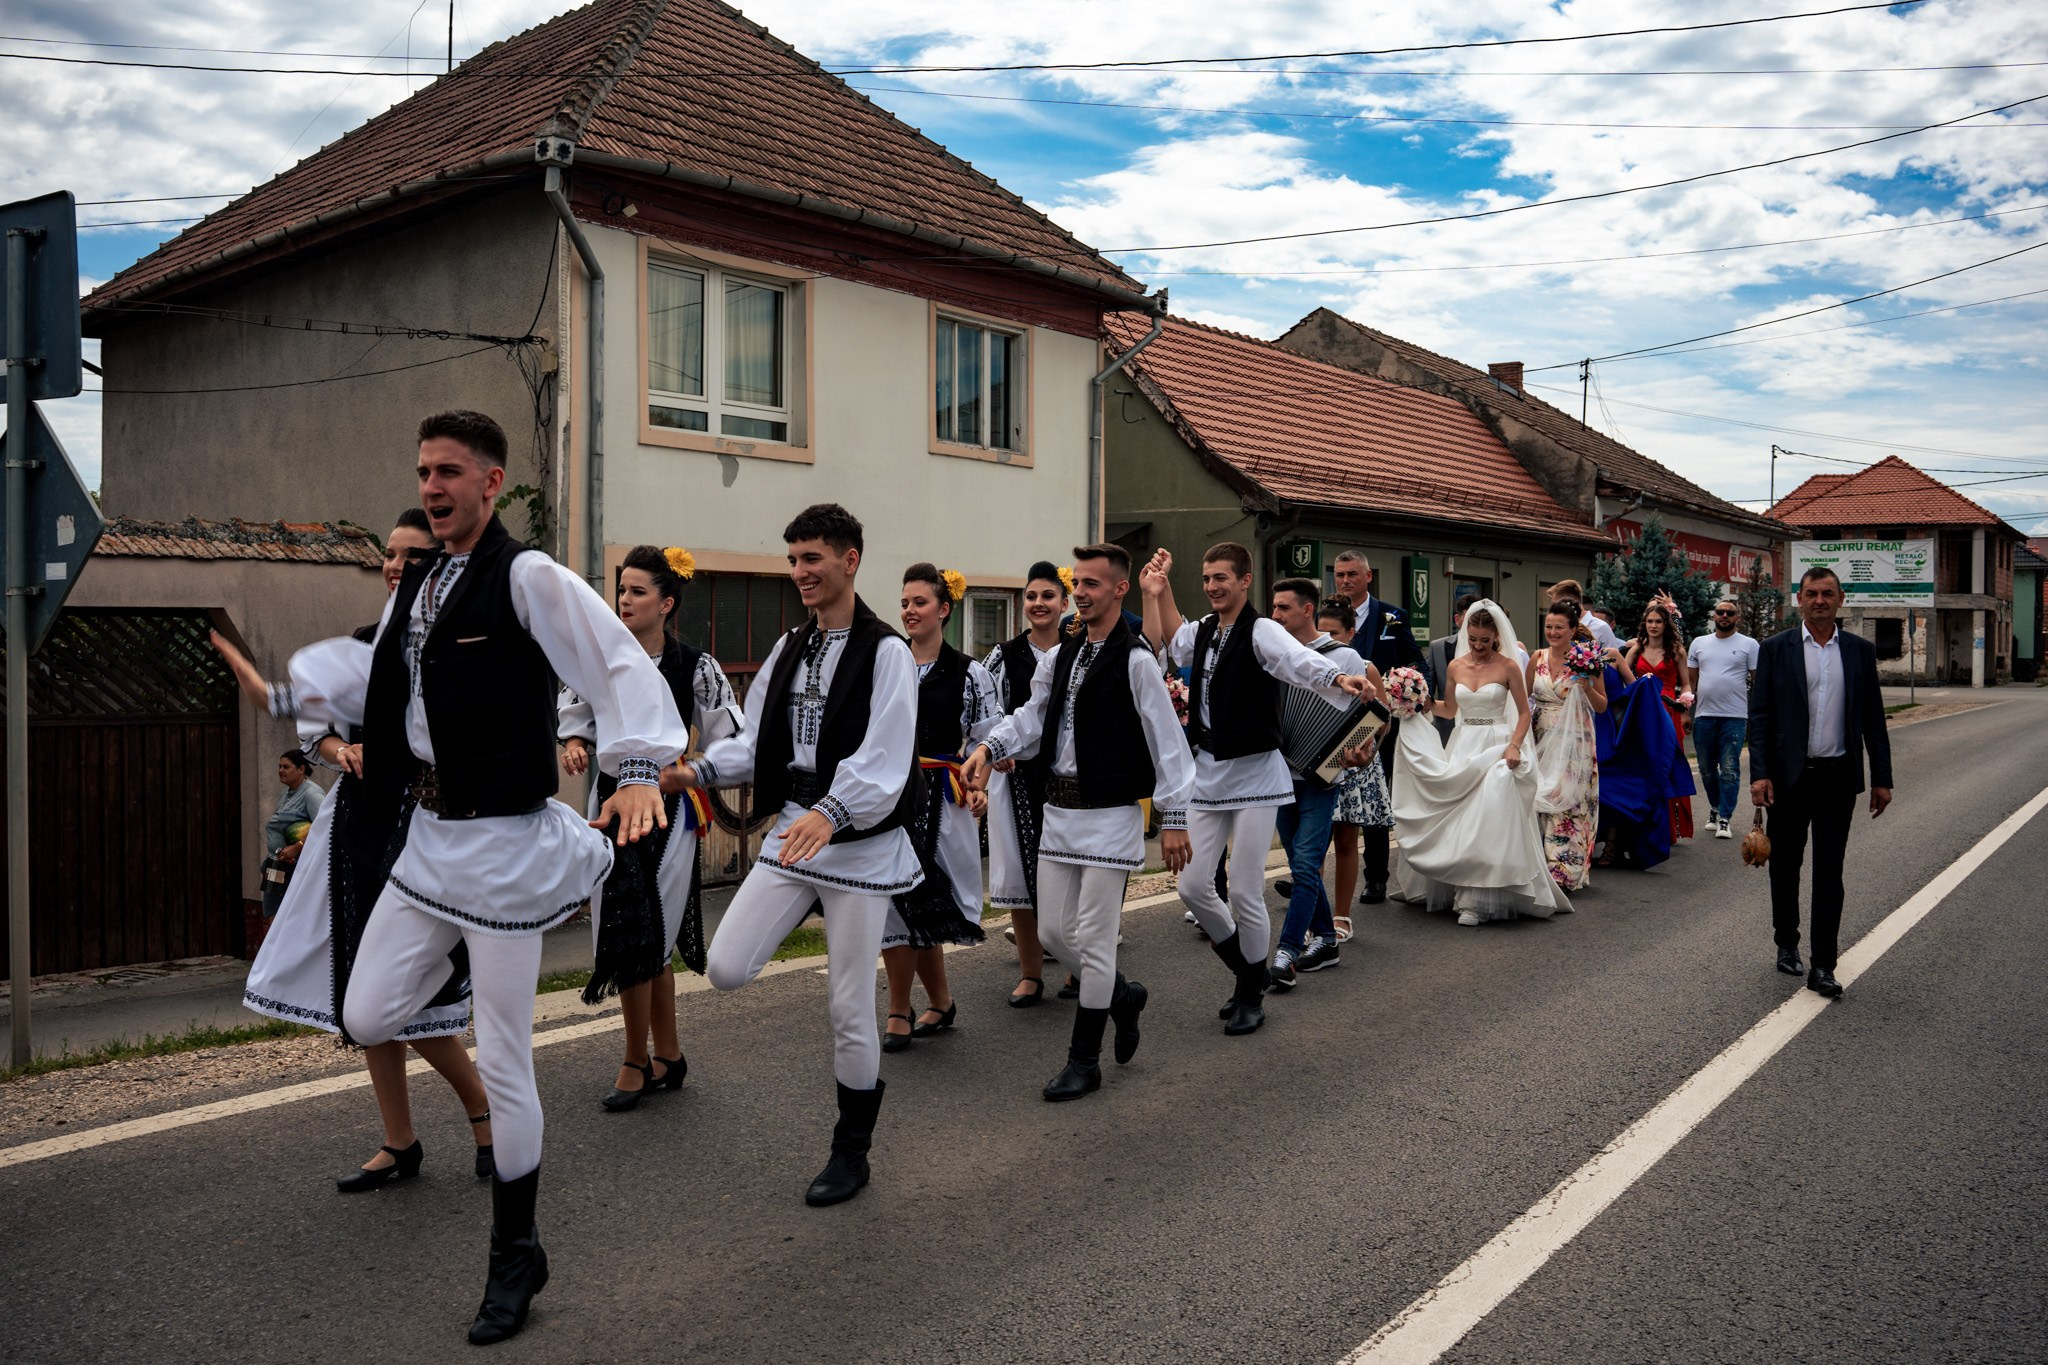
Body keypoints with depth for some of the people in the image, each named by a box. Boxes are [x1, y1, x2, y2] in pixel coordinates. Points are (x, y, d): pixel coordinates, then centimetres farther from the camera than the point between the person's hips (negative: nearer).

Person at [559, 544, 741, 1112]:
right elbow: (578, 715, 16)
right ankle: (668, 1056, 24)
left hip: (669, 809, -4)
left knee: (642, 941, -3)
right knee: (650, 943, 9)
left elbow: (730, 741, -5)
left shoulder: (696, 667, -8)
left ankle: (637, 1064, 14)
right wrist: (575, 745, -4)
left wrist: (685, 774, -17)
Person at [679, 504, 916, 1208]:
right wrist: (700, 769, -7)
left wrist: (830, 813, -36)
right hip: (791, 832, 6)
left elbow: (884, 760, -20)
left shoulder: (886, 652, -11)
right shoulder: (788, 649, 11)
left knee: (850, 1010, 2)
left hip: (859, 844, -6)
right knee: (726, 969, -7)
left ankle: (852, 1151, 22)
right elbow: (756, 741, 12)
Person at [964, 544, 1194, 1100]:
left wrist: (1173, 819, -11)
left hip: (1111, 814, -7)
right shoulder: (1061, 656, 10)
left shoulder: (1134, 660, -11)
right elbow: (1033, 715, 11)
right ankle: (1123, 995, 36)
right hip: (1059, 809, 7)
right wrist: (990, 747, -7)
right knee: (1054, 930, 11)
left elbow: (1166, 740, -10)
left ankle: (1084, 1061, 12)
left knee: (1093, 939, -1)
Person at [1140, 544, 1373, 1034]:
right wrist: (1155, 593, 13)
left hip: (1254, 774, -6)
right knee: (1193, 885, 6)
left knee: (1245, 893, -1)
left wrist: (1341, 678, -51)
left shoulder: (1261, 631, -13)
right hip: (1207, 773, 6)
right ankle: (1246, 970, 29)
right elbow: (1159, 644, 21)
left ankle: (1251, 996, 20)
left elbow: (1299, 659, -32)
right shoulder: (1203, 631, 7)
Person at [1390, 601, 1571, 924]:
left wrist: (1514, 746, -15)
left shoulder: (1507, 667, -4)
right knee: (1456, 819, 1)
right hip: (1462, 746, 4)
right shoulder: (1455, 666, 8)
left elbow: (1524, 713, -1)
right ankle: (1461, 891, 13)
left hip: (1495, 747, -4)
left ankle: (1477, 900, -7)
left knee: (1487, 818, -12)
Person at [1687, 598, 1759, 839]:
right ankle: (1715, 808, 30)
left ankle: (1724, 819, -1)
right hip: (1704, 716, 4)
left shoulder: (1749, 645, 3)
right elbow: (1690, 679, 14)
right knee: (1707, 770, 12)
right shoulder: (1699, 643, 12)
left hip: (1734, 717, -3)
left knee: (1730, 770, -5)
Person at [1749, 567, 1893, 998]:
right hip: (1789, 777, -1)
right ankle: (1787, 943, 31)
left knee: (1829, 873, 1)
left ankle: (1823, 966, 3)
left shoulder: (1860, 651, 6)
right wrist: (1759, 774, -10)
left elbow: (1873, 718, 8)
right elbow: (1759, 715, -2)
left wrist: (1881, 779, 4)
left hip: (1838, 776, 1)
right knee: (1785, 866, 12)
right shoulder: (1775, 649, 0)